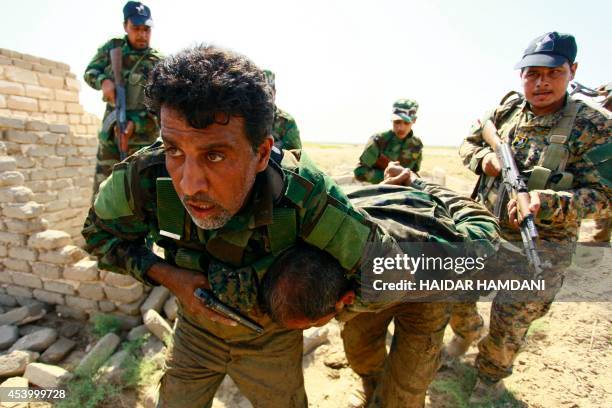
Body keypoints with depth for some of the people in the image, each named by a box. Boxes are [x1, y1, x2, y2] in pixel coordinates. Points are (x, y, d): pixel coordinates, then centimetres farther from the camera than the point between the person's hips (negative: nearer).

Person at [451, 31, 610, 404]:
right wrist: (485, 158, -11)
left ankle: (491, 378, 33)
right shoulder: (508, 108, 1)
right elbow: (468, 143, 13)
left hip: (541, 244, -4)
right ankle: (466, 333, 45)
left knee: (509, 319, 2)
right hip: (485, 226, 4)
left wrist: (546, 201, -32)